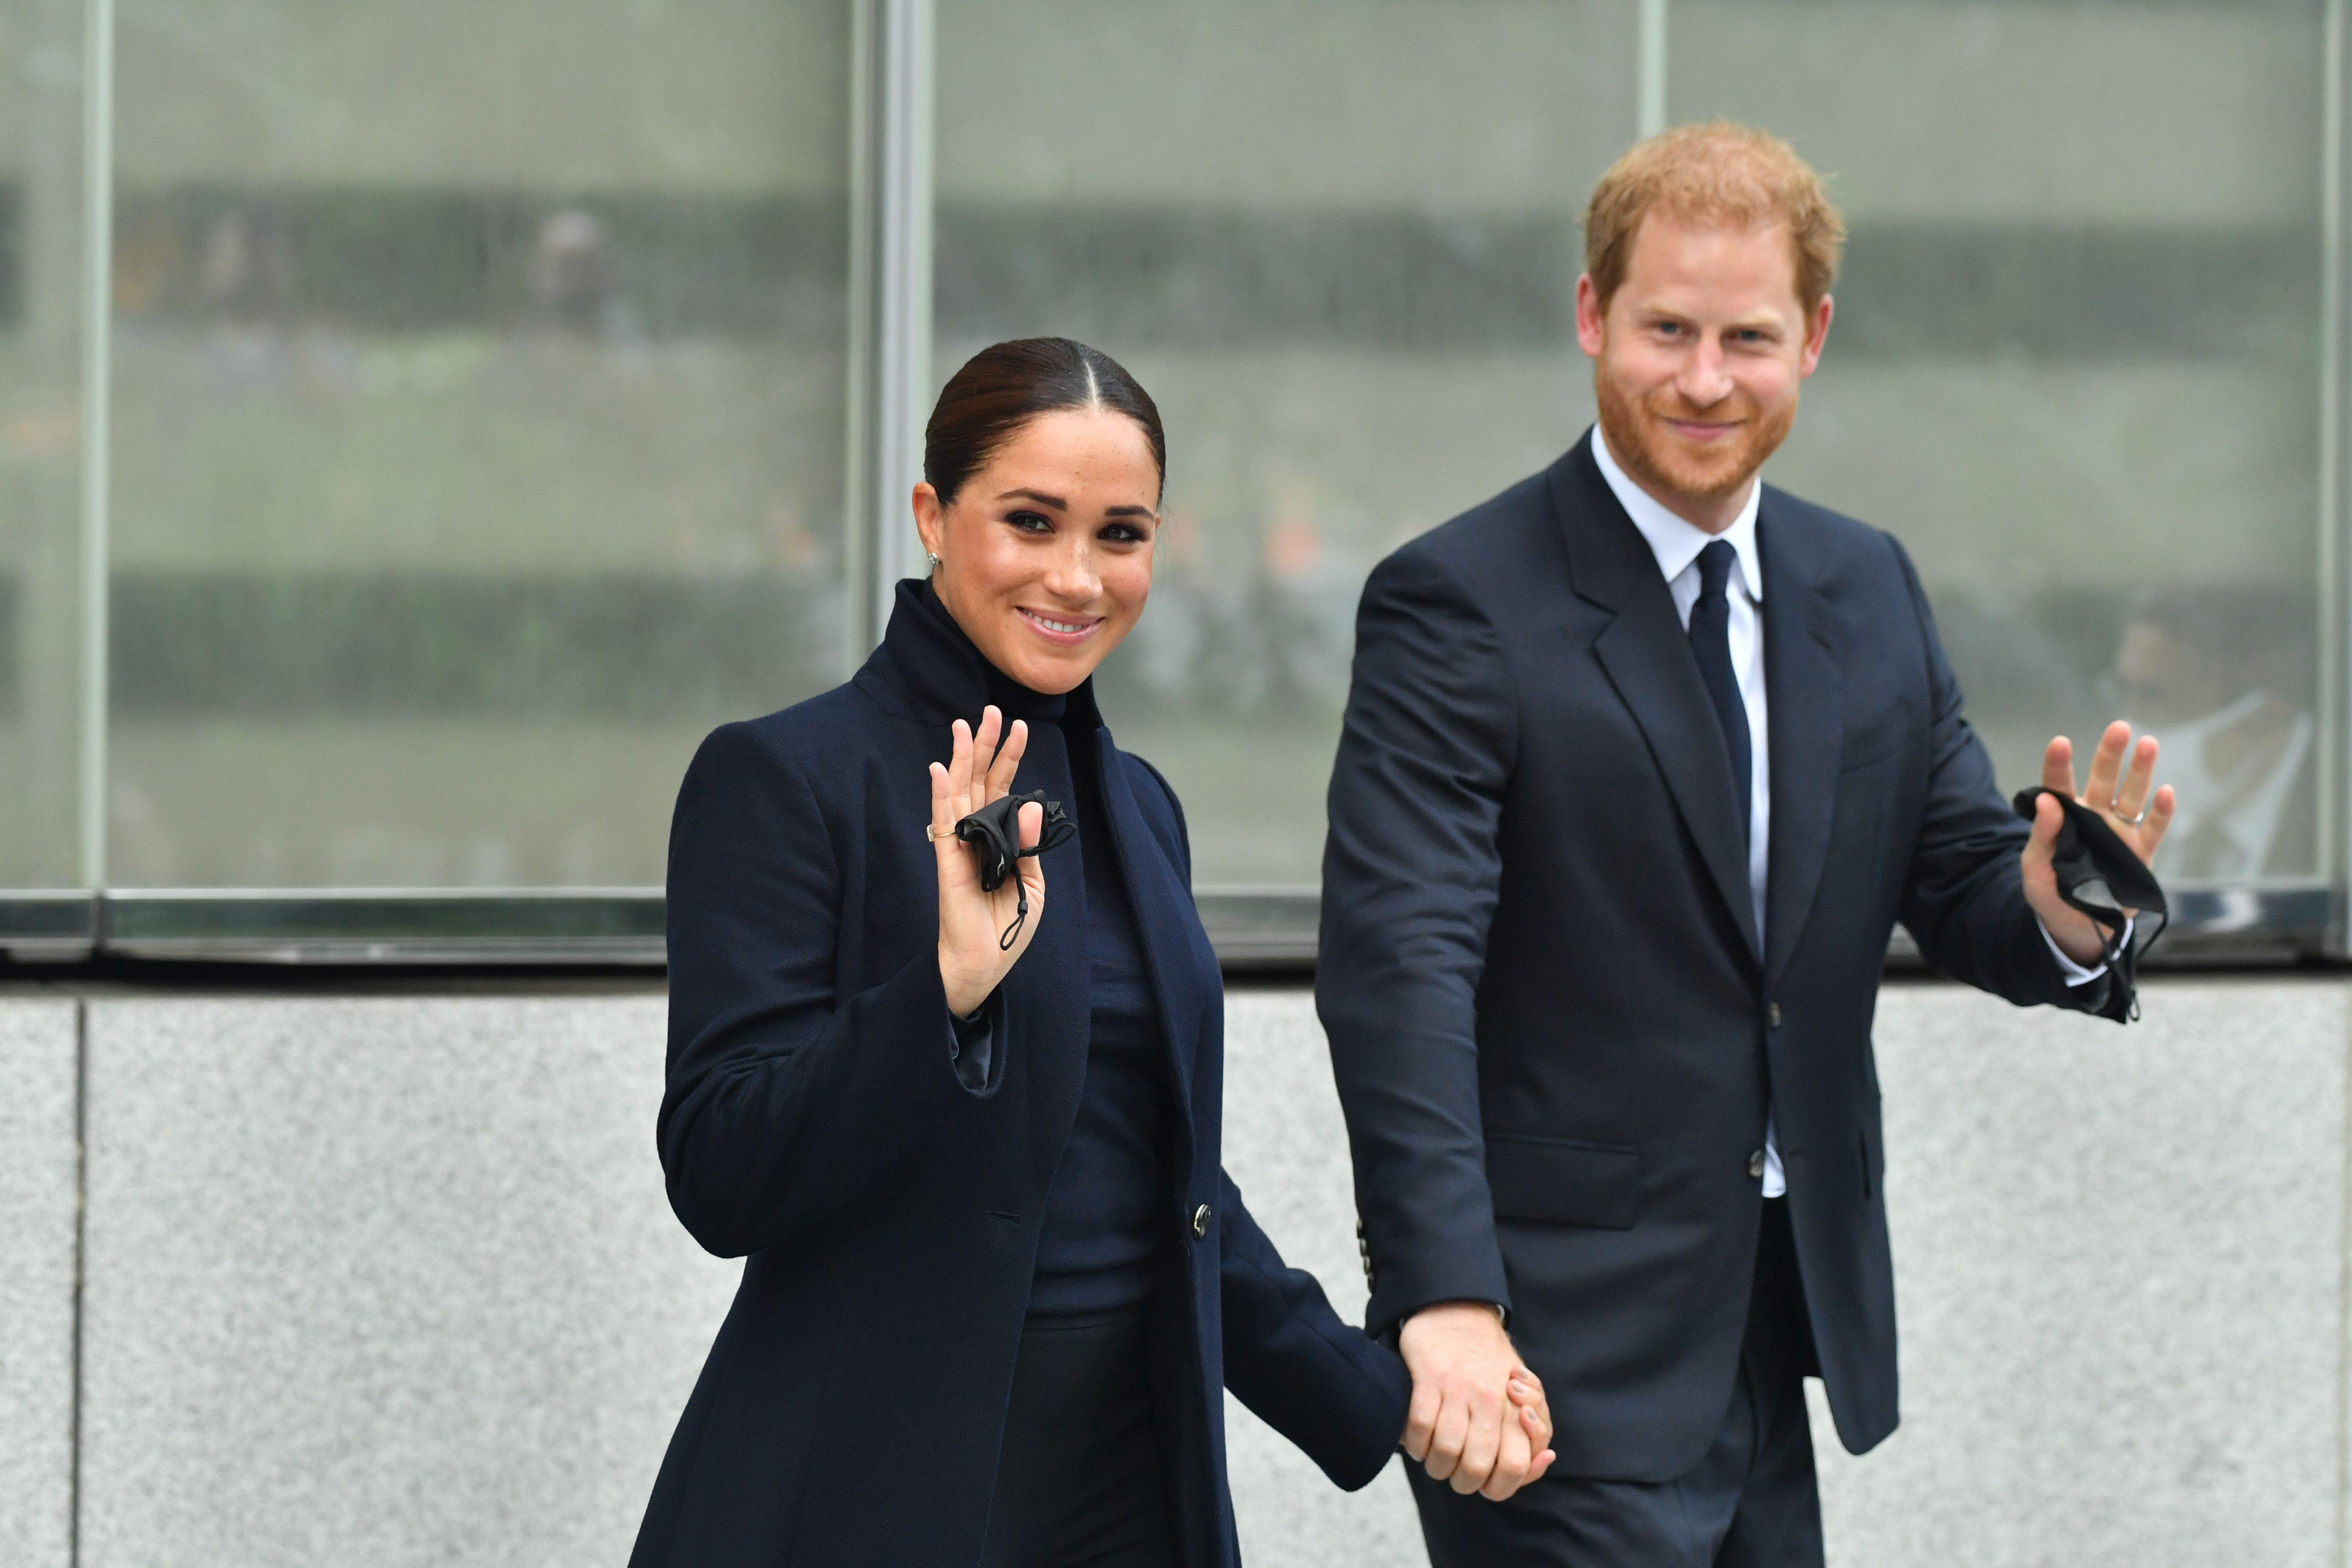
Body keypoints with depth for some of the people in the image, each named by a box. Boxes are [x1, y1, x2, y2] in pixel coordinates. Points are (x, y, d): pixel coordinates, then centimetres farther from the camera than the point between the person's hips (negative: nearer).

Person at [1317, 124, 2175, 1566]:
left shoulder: (1870, 592, 11)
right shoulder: (1458, 606, -10)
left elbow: (1960, 880, 13)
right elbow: (1400, 967, -19)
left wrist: (2061, 917, -13)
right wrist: (1444, 1299, -30)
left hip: (1778, 1337, 7)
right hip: (1564, 1348, -7)